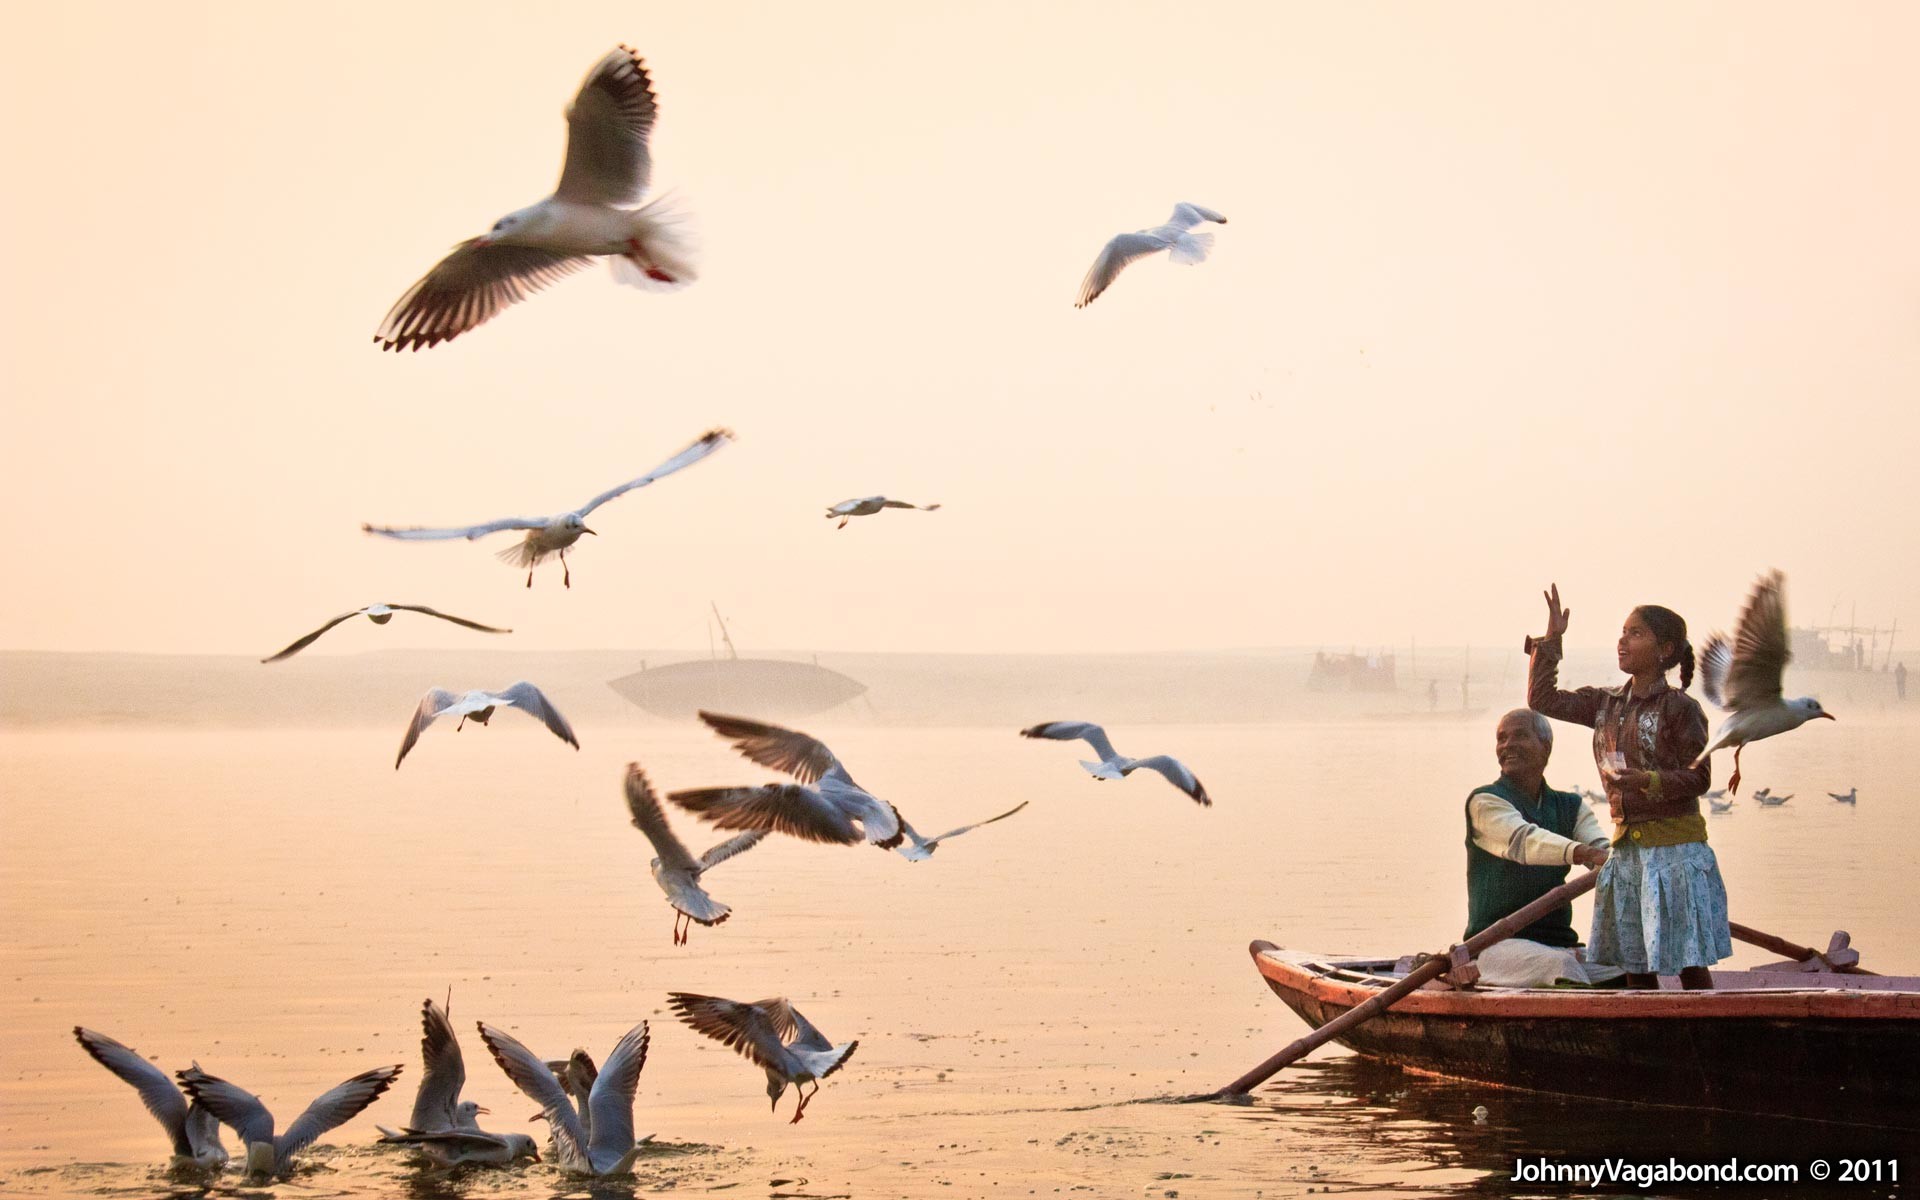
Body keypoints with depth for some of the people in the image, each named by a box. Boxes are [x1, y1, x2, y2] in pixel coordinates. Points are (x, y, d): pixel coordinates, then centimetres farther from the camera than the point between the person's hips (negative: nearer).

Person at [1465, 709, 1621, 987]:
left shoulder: (1571, 807, 18)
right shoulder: (1485, 801, 0)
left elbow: (1601, 847, -2)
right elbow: (1523, 840, -21)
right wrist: (1582, 852, -40)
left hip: (1559, 943, 6)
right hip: (1497, 942, -6)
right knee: (1559, 964, -35)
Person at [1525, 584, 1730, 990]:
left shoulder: (1679, 707, -8)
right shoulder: (1606, 704, 11)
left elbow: (1699, 777, -10)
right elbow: (1543, 699, 11)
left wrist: (1648, 781, -26)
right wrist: (1551, 641, 5)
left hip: (1674, 846, -7)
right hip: (1628, 846, 7)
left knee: (1689, 963, -4)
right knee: (1635, 963, 8)